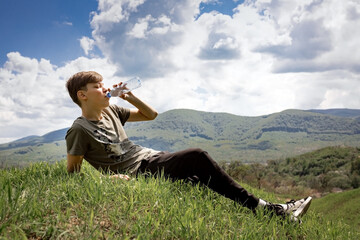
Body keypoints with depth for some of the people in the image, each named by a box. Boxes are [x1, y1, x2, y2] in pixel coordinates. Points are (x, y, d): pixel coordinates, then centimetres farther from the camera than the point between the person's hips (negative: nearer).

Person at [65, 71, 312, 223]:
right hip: (140, 172, -8)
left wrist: (129, 96, 3)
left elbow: (151, 114, 18)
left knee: (203, 175, -8)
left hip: (153, 157, 8)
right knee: (197, 157, -24)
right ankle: (262, 208, -17)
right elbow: (73, 172, -6)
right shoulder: (79, 130, -9)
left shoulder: (109, 111, 12)